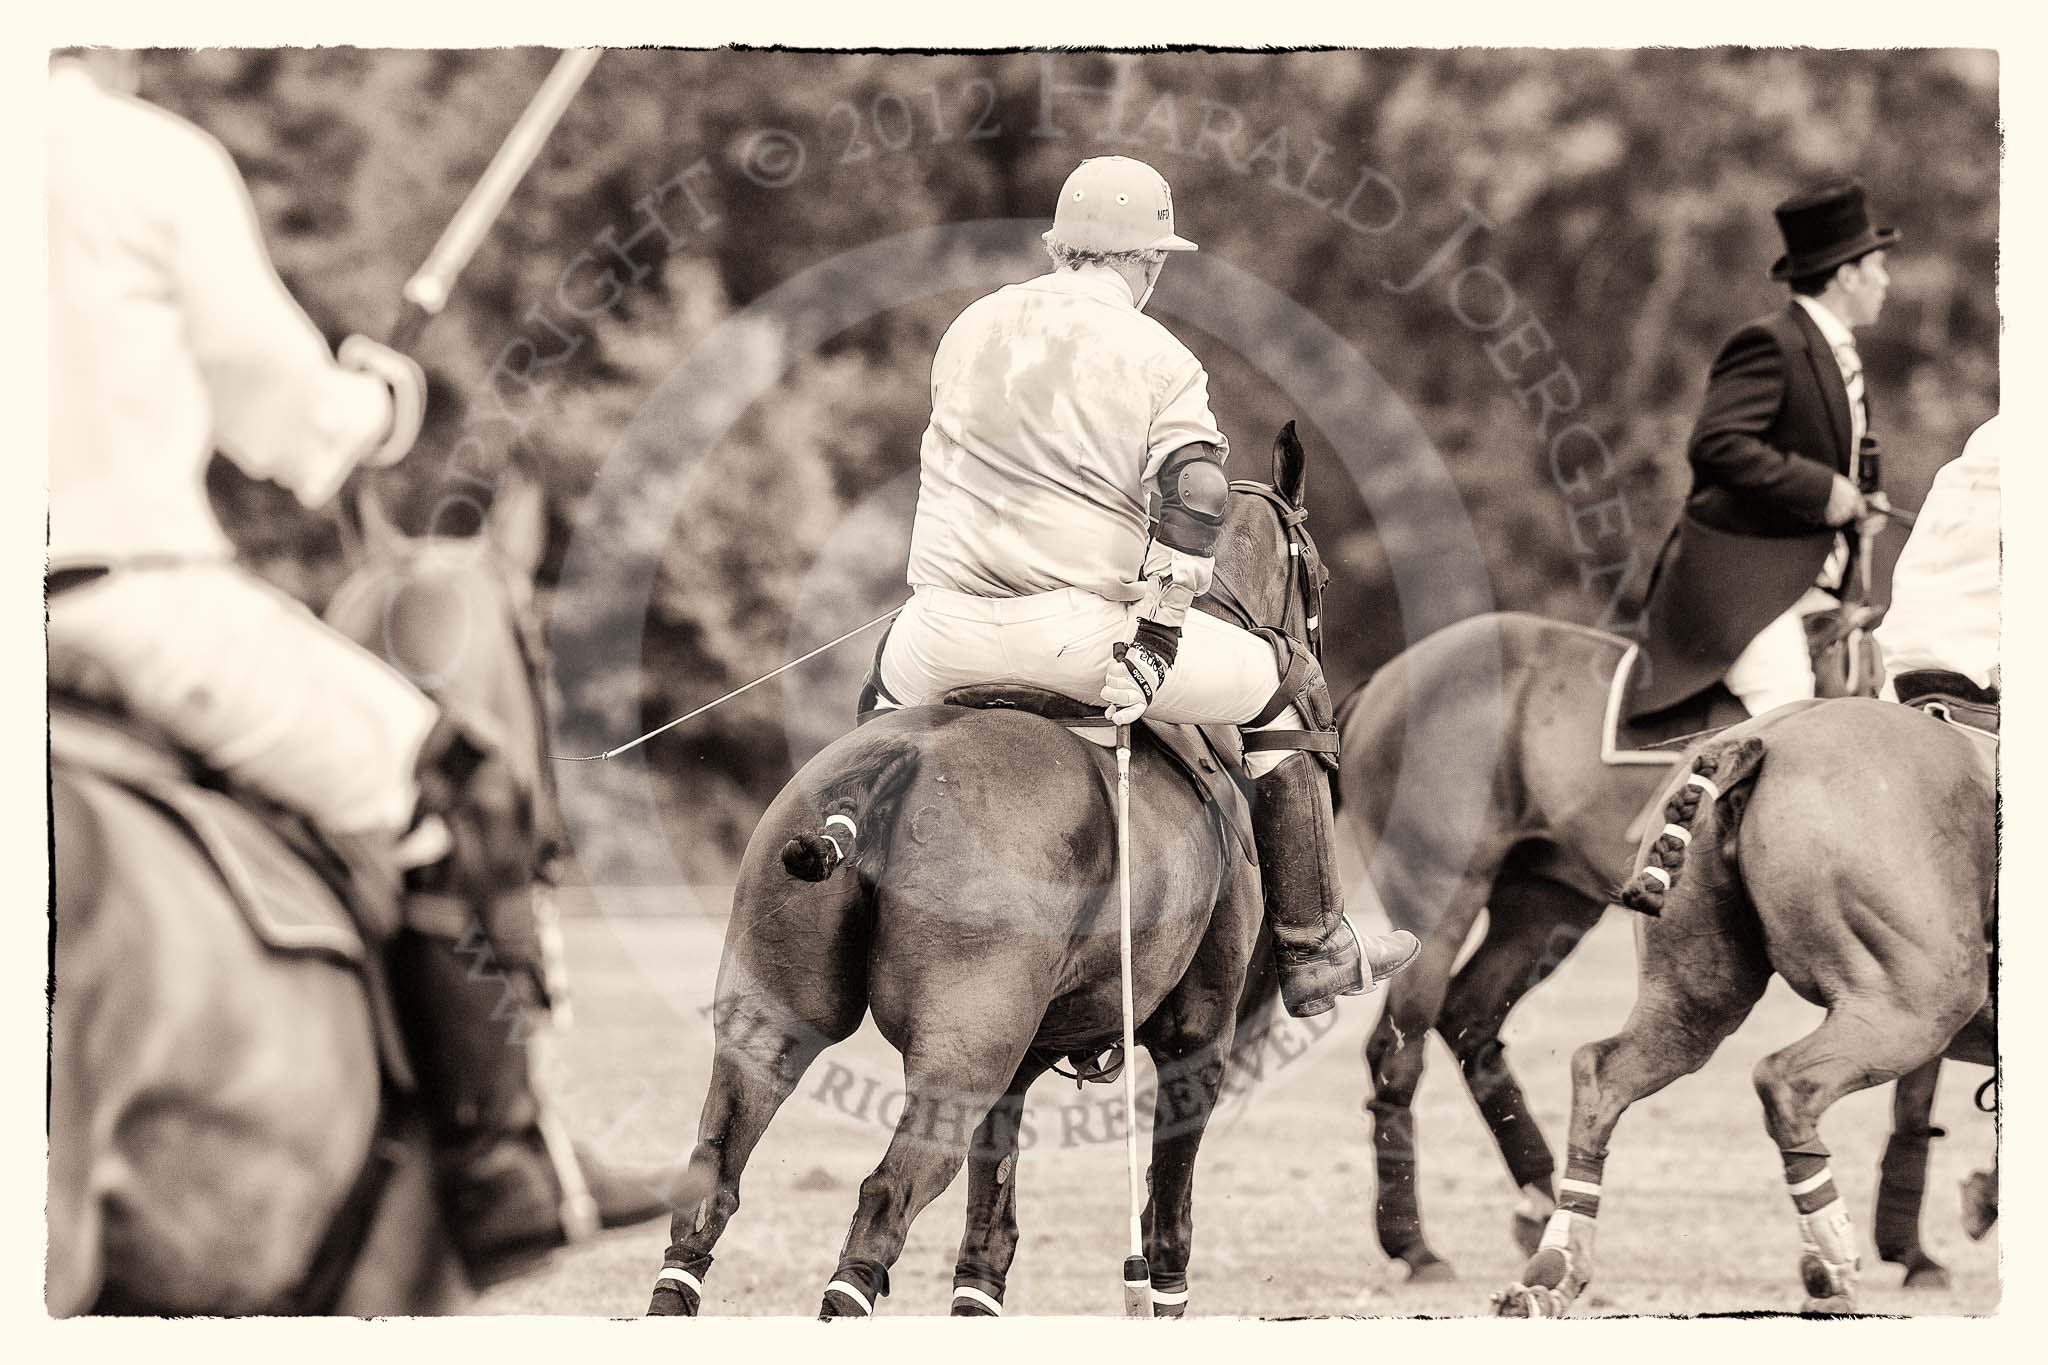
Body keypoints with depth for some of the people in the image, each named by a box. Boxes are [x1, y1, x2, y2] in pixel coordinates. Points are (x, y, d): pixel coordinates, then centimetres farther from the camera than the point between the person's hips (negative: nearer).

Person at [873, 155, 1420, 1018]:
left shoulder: (972, 328, 12)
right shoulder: (1160, 361, -2)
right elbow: (1194, 498, -16)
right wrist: (1154, 638, -14)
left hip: (948, 629, 4)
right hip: (1079, 632, -4)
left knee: (892, 683, 40)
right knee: (1286, 687, 14)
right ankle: (1313, 954, 16)